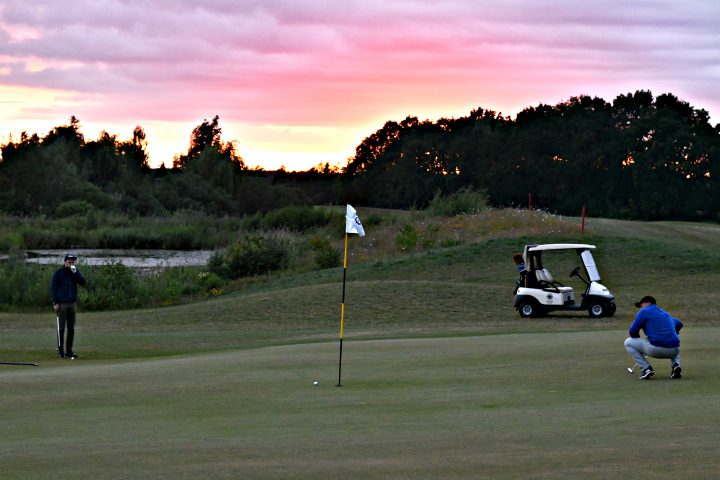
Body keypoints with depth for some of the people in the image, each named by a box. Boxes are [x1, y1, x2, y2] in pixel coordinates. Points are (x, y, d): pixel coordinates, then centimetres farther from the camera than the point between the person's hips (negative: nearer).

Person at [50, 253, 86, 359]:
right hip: (61, 303, -4)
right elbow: (53, 288, -3)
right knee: (61, 328, -3)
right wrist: (55, 302, -10)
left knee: (71, 329, 5)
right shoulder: (58, 273, -1)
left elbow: (82, 282, -5)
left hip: (73, 303, 4)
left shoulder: (75, 272, 10)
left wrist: (75, 272, -15)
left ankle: (69, 350, 11)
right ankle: (60, 351, -1)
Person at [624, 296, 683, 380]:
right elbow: (679, 324, 44)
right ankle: (676, 365, 12)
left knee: (628, 343, 13)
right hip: (674, 351, 6)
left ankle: (646, 368, 0)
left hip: (656, 349, -6)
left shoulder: (644, 312, 7)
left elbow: (632, 332, 4)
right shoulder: (666, 313, 26)